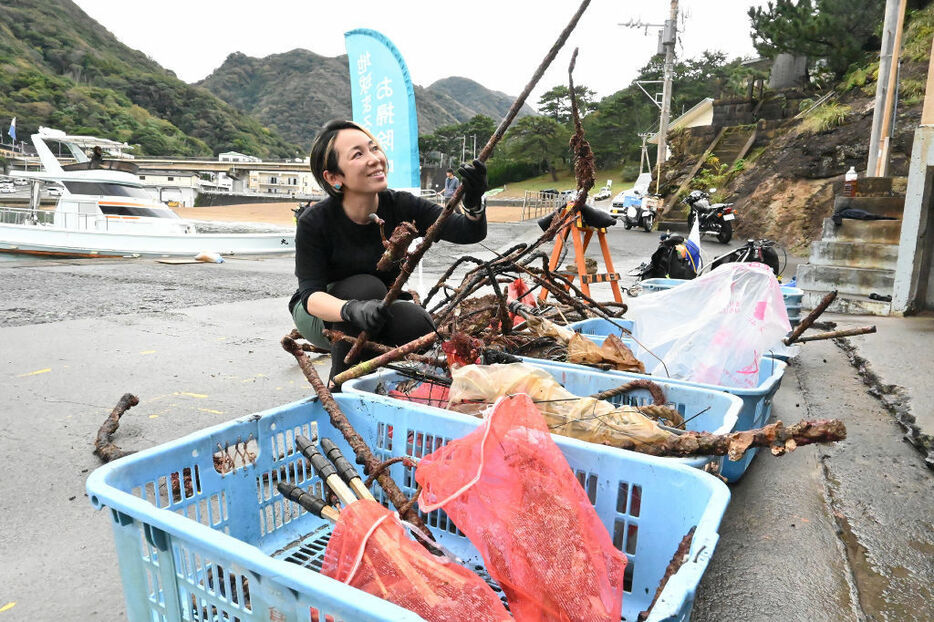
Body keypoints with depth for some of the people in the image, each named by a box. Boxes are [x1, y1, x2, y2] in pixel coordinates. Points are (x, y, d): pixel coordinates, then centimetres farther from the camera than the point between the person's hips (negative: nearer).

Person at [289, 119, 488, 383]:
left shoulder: (400, 206, -18)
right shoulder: (315, 222, -24)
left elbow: (469, 233, -23)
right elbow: (311, 293, -28)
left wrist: (473, 203, -46)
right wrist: (352, 310, -50)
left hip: (380, 311, 3)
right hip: (322, 315, -2)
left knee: (417, 324, -29)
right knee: (366, 287, -33)